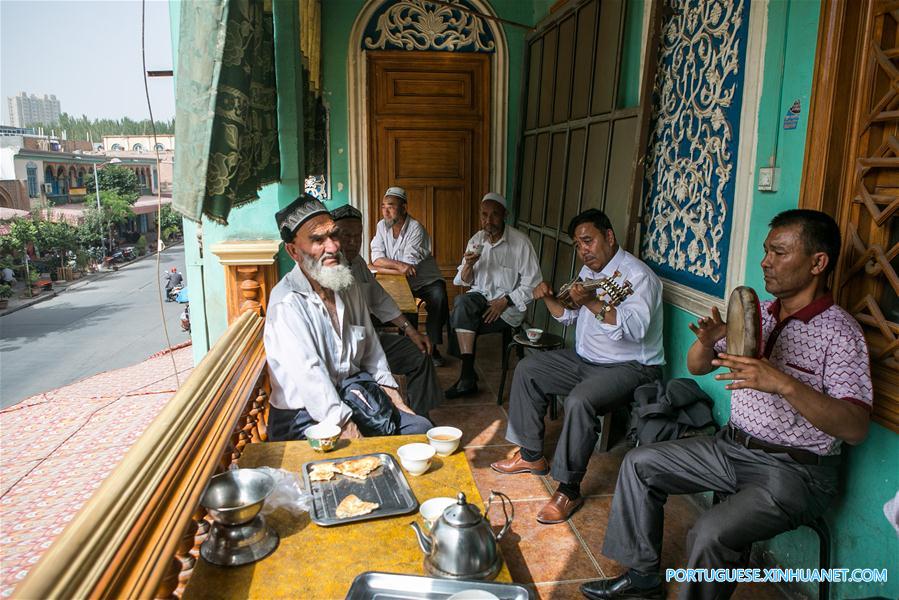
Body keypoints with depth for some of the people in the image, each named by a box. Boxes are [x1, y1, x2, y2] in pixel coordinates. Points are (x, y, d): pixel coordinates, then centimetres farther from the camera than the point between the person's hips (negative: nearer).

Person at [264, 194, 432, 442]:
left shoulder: (349, 287, 8)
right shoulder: (286, 303, -18)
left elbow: (371, 347, 15)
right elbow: (309, 374, -25)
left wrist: (392, 396, 8)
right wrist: (347, 428, -28)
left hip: (352, 392, 7)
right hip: (306, 413, -7)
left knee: (420, 427, -4)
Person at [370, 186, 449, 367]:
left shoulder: (415, 229, -17)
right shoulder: (382, 226, 0)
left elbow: (408, 269, -24)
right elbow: (376, 259, -11)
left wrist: (385, 265, -18)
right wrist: (398, 265, -28)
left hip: (426, 282, -4)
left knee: (438, 296, -32)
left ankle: (432, 346, -15)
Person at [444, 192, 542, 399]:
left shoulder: (520, 242, -8)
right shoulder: (476, 240, 7)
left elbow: (532, 283, -9)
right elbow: (463, 282, 9)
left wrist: (505, 301, -18)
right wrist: (469, 264, -12)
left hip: (509, 306, -4)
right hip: (480, 296, 5)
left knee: (460, 321, -25)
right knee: (462, 302, -29)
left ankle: (467, 374, -8)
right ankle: (468, 376, -26)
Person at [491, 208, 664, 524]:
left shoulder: (638, 275, -18)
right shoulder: (589, 271, 10)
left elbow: (636, 328, -34)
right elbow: (570, 316, 20)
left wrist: (593, 303, -43)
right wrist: (549, 298, 0)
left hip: (630, 367, -9)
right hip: (585, 358, 10)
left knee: (579, 400, -34)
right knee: (527, 369, 5)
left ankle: (569, 489, -18)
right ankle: (531, 455, 11)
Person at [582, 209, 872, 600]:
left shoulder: (839, 332, -15)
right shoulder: (754, 313, 5)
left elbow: (855, 428, -24)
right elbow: (696, 367, 11)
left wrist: (784, 384, -37)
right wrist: (707, 341, -13)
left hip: (793, 470, -7)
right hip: (732, 446, 8)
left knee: (710, 535, -29)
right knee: (639, 463, 5)